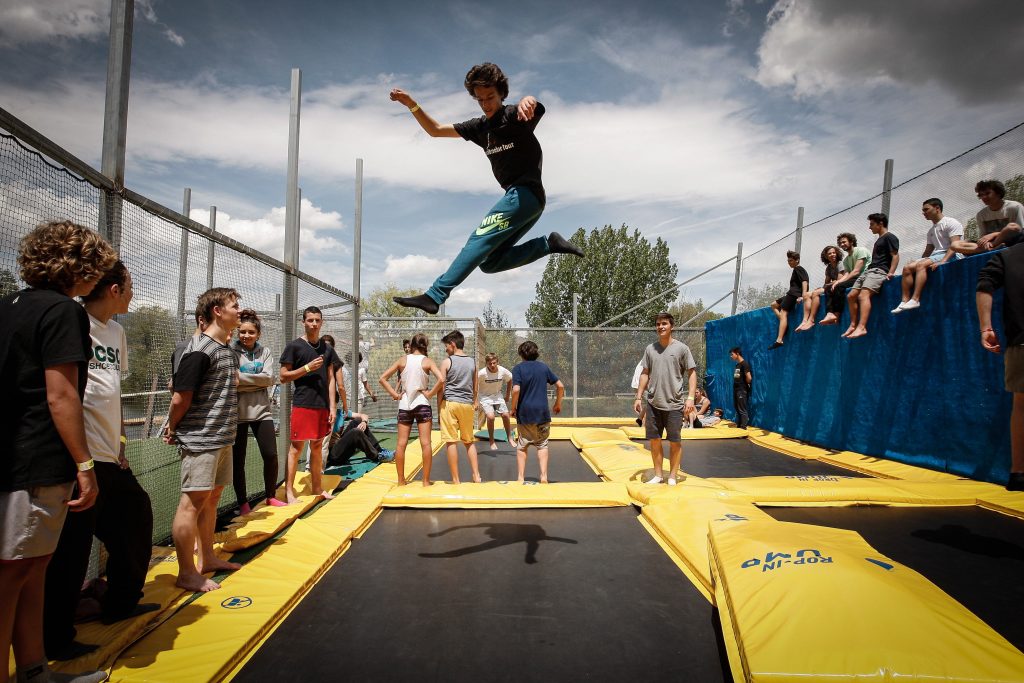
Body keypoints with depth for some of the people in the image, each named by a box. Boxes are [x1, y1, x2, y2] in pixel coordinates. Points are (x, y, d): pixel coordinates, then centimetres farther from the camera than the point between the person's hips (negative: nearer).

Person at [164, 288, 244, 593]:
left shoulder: (228, 350, 11)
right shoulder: (200, 351, -17)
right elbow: (180, 399, -16)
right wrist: (173, 430, -1)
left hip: (223, 438, 9)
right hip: (200, 439, -9)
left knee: (211, 498, 16)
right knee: (193, 502, -1)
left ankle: (207, 559, 29)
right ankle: (186, 574, 9)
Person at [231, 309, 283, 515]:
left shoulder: (265, 352, 6)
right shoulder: (231, 352, -4)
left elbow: (269, 378, -8)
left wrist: (241, 377, -14)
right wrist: (256, 382, -19)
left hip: (261, 411, 3)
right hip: (237, 413, -3)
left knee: (271, 455, 5)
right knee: (238, 460, 6)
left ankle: (270, 496, 25)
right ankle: (242, 502, 22)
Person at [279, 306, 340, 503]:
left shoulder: (327, 349, 11)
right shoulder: (294, 346, -2)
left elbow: (330, 379, 11)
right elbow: (284, 377, -3)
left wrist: (332, 407, 5)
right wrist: (307, 367, -15)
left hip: (322, 405, 4)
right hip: (302, 404, -4)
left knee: (317, 446, 11)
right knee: (296, 447, -2)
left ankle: (317, 487, 20)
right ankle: (289, 490, 6)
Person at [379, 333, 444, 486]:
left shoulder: (402, 360, 3)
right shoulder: (427, 361, -3)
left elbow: (382, 378, 0)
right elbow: (440, 379, -19)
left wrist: (395, 394, 2)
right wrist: (430, 394, -7)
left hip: (404, 405, 2)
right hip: (422, 404, -2)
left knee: (401, 444, 7)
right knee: (425, 443, 1)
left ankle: (401, 480, 12)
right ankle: (426, 480, 2)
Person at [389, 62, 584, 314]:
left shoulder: (514, 116, -4)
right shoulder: (480, 127, 17)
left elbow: (535, 106, -28)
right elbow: (435, 130, 20)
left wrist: (526, 101, -52)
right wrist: (412, 105, 6)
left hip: (526, 192, -9)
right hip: (519, 197, 9)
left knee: (479, 240, -18)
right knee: (489, 262, 2)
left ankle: (434, 296, -23)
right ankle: (550, 243, 1)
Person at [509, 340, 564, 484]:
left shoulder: (518, 368, -4)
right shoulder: (544, 367, 7)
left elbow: (516, 390, -17)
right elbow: (560, 386, 6)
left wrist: (512, 408, -4)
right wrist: (558, 404, 18)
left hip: (524, 413, -2)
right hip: (542, 413, 2)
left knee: (521, 446, 11)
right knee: (542, 445, 12)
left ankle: (521, 478, 13)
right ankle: (544, 476, 5)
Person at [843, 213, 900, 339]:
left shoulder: (889, 237, 0)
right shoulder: (879, 240, 27)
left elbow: (895, 256, -10)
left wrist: (890, 273, -22)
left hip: (879, 271, -10)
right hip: (869, 270, 10)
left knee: (863, 295, -29)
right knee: (851, 296, 2)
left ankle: (862, 327, -42)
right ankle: (853, 325, 5)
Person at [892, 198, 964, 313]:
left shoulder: (951, 223, -3)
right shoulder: (931, 230, 23)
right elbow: (928, 251, 22)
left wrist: (942, 261, -29)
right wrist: (918, 261, 7)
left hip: (951, 256, -8)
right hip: (936, 256, 8)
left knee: (921, 265, -31)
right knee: (907, 268, -12)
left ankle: (915, 300, -39)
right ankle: (905, 301, -22)